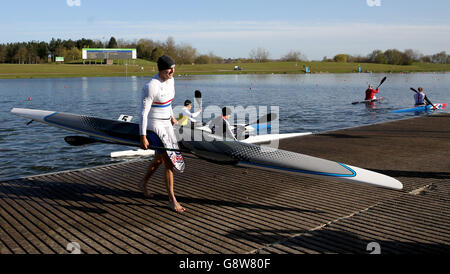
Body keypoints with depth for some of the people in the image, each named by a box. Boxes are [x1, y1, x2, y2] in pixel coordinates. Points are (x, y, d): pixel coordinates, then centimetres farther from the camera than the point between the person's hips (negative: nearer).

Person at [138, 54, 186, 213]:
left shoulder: (170, 80, 3)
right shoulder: (151, 86, -22)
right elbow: (143, 112, -20)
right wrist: (143, 137, -21)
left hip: (166, 124, 9)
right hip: (155, 126, -9)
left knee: (159, 159, 22)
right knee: (169, 162, -9)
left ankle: (143, 184, 47)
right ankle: (172, 201, 2)